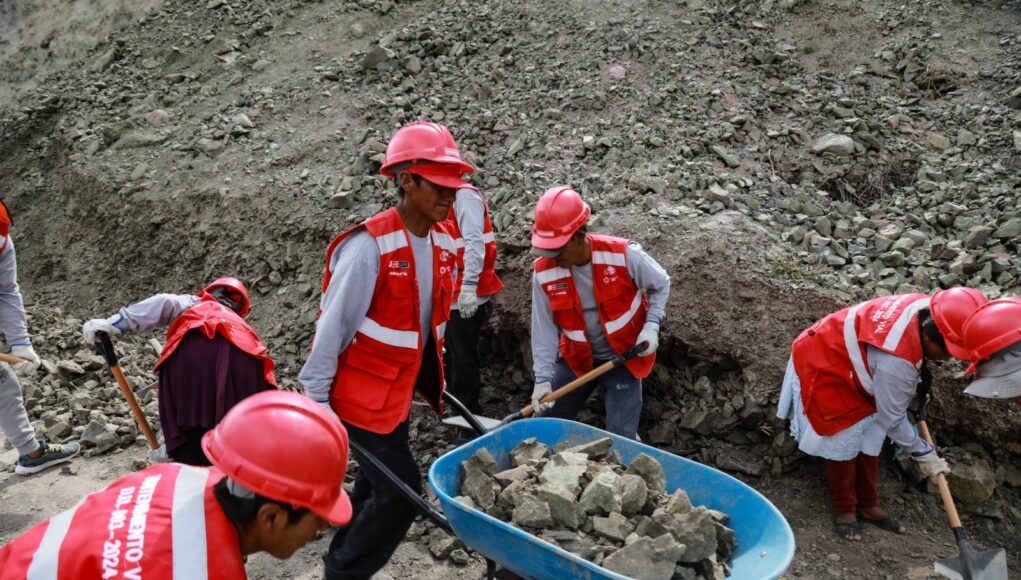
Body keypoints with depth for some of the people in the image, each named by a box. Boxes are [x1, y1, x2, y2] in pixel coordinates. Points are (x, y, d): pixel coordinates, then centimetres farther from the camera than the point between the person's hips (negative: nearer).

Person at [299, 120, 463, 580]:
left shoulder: (442, 243, -1)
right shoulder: (370, 245, -23)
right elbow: (333, 324, -19)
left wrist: (431, 378, 18)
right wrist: (315, 397, -15)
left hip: (400, 390, 8)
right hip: (362, 392, -7)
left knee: (376, 488, 19)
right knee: (400, 491, -5)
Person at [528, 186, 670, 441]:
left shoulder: (623, 254, -22)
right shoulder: (543, 272, -15)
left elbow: (660, 285, -4)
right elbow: (544, 328, -10)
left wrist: (651, 326, -17)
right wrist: (543, 378, -17)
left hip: (624, 356, -3)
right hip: (576, 359, 3)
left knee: (621, 436, -3)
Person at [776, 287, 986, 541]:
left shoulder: (927, 308, -17)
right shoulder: (896, 359, -39)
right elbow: (892, 417, -25)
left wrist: (916, 388, 12)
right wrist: (923, 453, -13)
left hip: (849, 359, 9)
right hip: (824, 369, -9)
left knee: (870, 437, 12)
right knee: (845, 443, -4)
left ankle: (869, 505, 26)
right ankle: (845, 511, 15)